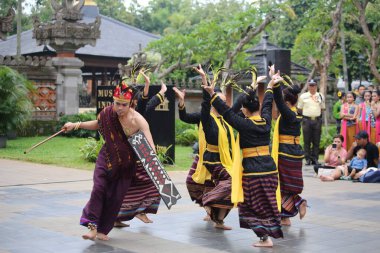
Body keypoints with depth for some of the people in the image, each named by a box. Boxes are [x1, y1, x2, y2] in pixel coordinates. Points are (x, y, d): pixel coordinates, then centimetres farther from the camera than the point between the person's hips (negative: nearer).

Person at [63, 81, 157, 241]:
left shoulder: (137, 120, -25)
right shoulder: (108, 113, -13)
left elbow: (150, 145, -31)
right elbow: (97, 124, 11)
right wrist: (76, 125, 4)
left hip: (126, 163, -2)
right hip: (107, 158, 2)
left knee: (116, 196, 2)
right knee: (99, 188, -14)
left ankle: (102, 230, 17)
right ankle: (93, 227, -11)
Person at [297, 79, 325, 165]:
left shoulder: (320, 96, 9)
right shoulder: (303, 96, 3)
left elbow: (322, 108, 16)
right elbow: (300, 108, 9)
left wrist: (319, 116, 7)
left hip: (317, 120, 2)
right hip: (307, 119, -2)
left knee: (316, 141, 4)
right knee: (307, 141, 0)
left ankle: (315, 159, 10)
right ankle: (308, 159, 6)